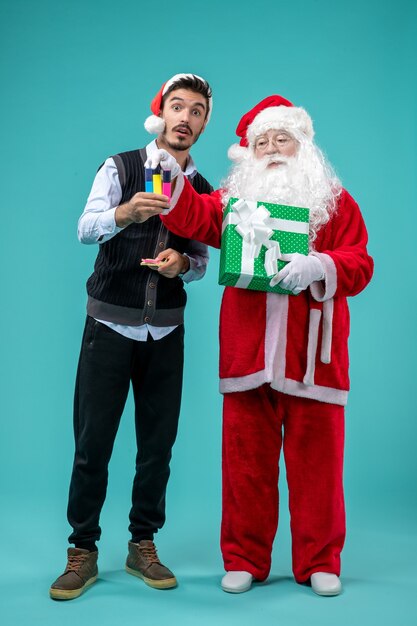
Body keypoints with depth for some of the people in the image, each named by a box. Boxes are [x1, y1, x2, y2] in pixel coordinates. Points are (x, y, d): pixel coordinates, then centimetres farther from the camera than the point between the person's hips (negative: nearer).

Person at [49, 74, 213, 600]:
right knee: (92, 444, -1)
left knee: (158, 444, 7)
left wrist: (183, 261, -13)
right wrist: (124, 213, -38)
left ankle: (143, 546, 22)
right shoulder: (119, 168, -2)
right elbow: (85, 229, -17)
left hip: (166, 331, 3)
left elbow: (201, 264, 11)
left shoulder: (203, 191, 8)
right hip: (109, 324, -3)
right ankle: (83, 552, 14)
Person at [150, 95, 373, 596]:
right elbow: (193, 219, -4)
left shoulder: (335, 200, 11)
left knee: (316, 458, 3)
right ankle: (244, 560, 19)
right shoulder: (235, 198, 15)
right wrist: (172, 178, -21)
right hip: (247, 351, 1)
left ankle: (319, 562, 18)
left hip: (311, 352, -1)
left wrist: (319, 266, -18)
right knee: (246, 457, 5)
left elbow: (359, 265, 1)